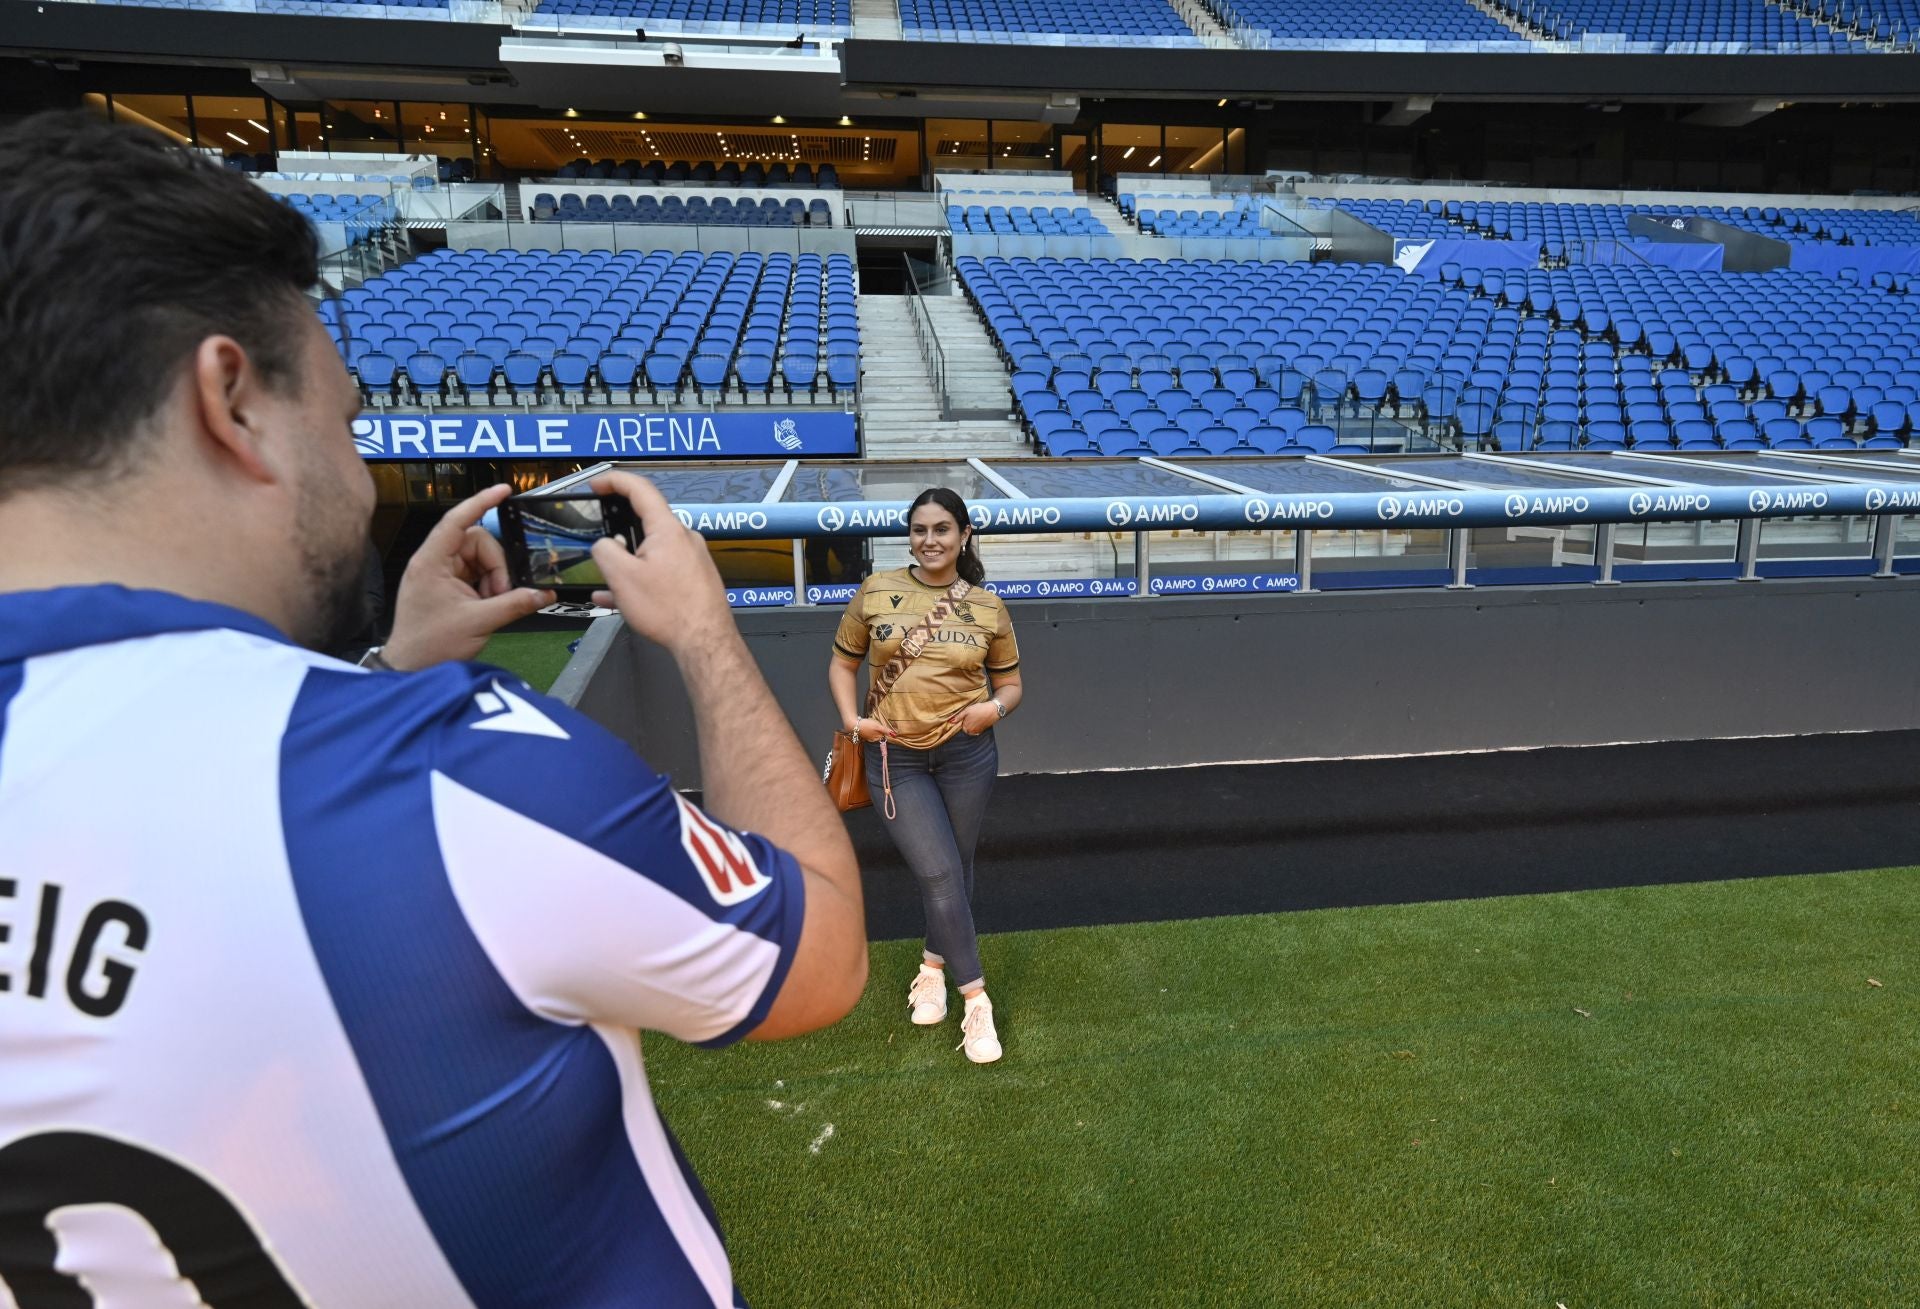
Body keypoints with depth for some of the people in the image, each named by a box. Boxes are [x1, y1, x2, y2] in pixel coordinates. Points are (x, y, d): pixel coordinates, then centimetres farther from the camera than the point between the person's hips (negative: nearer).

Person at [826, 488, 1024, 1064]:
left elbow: (1010, 683, 8)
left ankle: (933, 964, 41)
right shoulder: (876, 591, -2)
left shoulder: (988, 607, -1)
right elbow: (842, 663, 7)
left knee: (958, 870, 14)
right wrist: (852, 718, -7)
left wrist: (995, 707, -13)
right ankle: (976, 1000, 8)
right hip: (895, 757, -1)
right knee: (939, 874, -6)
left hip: (967, 754, 2)